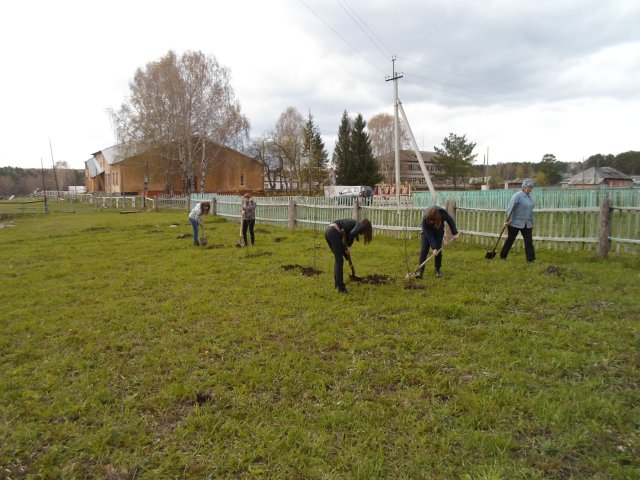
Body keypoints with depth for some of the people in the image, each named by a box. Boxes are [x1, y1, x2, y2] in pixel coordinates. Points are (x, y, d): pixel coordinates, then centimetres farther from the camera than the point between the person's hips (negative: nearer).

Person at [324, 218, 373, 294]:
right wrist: (348, 247, -3)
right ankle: (341, 288, 2)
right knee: (339, 260, -2)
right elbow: (352, 233, -17)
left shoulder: (354, 223, 30)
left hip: (328, 230, 9)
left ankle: (337, 283, 30)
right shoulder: (360, 225, 6)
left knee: (338, 259, 21)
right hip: (334, 233, -9)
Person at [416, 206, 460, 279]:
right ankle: (420, 270, -12)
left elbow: (450, 221, -13)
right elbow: (429, 235, -31)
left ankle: (438, 270, 8)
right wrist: (434, 248, -32)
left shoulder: (443, 213, -35)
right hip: (427, 232, -1)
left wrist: (455, 233, -11)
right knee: (424, 250, -13)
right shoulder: (425, 219, -38)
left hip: (439, 232, 2)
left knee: (438, 250, -7)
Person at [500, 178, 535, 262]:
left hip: (526, 224, 6)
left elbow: (531, 211, 17)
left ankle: (531, 259, -1)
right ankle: (502, 256, 19)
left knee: (529, 241, -2)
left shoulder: (530, 197, 10)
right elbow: (510, 208, -15)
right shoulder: (517, 196, -12)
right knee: (510, 240, 5)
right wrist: (508, 220, -18)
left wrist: (532, 223, 19)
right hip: (515, 223, -6)